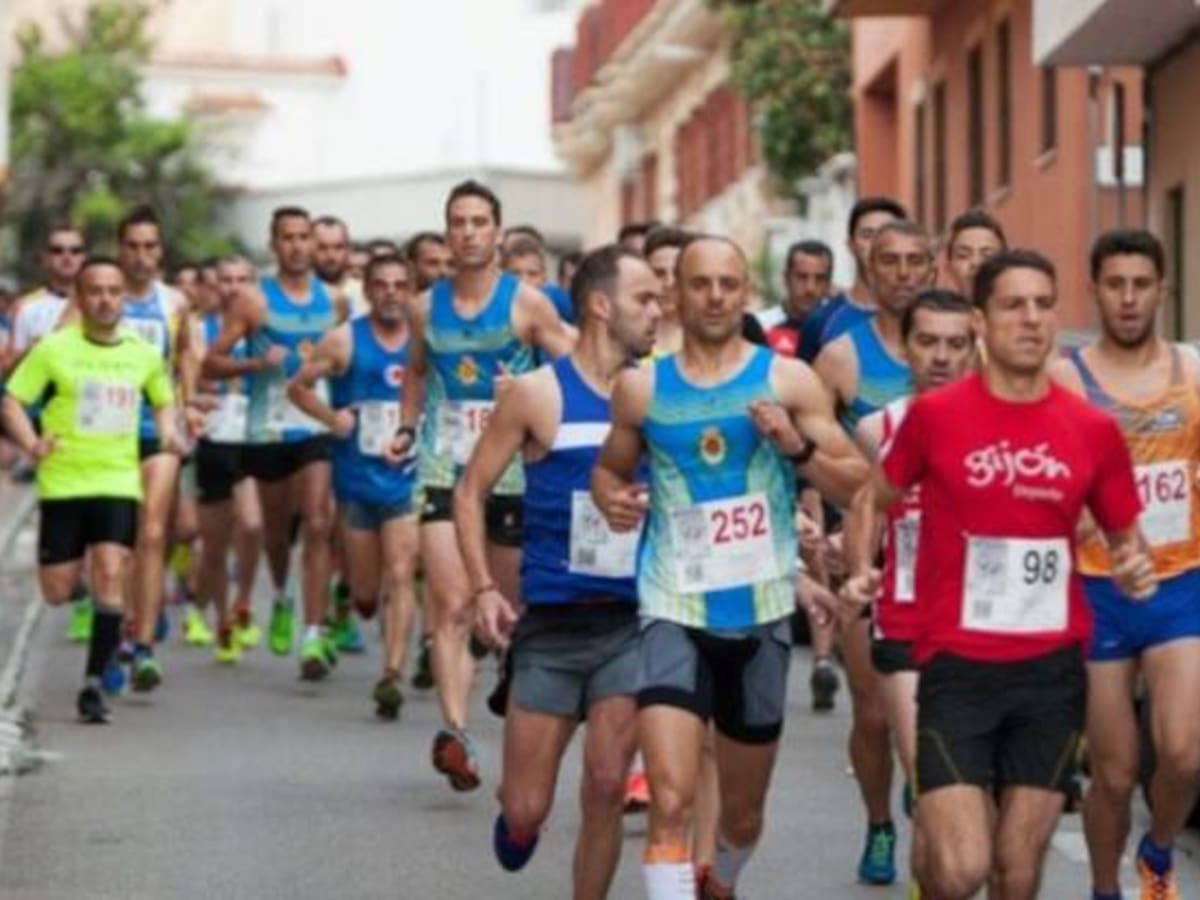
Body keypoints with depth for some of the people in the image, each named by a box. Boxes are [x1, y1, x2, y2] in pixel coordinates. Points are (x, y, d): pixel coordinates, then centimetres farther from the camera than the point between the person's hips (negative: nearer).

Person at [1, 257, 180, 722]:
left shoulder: (144, 355, 6)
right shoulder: (54, 349, -4)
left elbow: (164, 399, 23)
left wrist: (168, 433, 3)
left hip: (119, 483, 1)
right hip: (63, 483, -1)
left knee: (111, 576, -15)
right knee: (56, 593, 0)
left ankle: (93, 684, -9)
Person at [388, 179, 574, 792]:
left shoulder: (526, 303, -1)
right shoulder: (427, 307, 9)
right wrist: (407, 428, 13)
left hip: (511, 469, -1)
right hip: (444, 466, 1)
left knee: (512, 604, 11)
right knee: (451, 605, -14)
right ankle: (454, 731, -24)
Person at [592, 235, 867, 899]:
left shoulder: (788, 380, 0)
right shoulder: (641, 388, 3)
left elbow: (858, 485, 1)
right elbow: (609, 467, 19)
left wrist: (798, 446, -17)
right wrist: (613, 500, -4)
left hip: (761, 615, 1)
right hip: (674, 612, -1)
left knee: (743, 812, 17)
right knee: (670, 803, -20)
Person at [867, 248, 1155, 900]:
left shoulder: (1093, 430, 2)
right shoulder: (935, 414, -4)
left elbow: (1125, 534, 15)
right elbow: (878, 496, 11)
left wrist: (1135, 566, -7)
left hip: (1053, 671, 3)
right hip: (958, 667, -2)